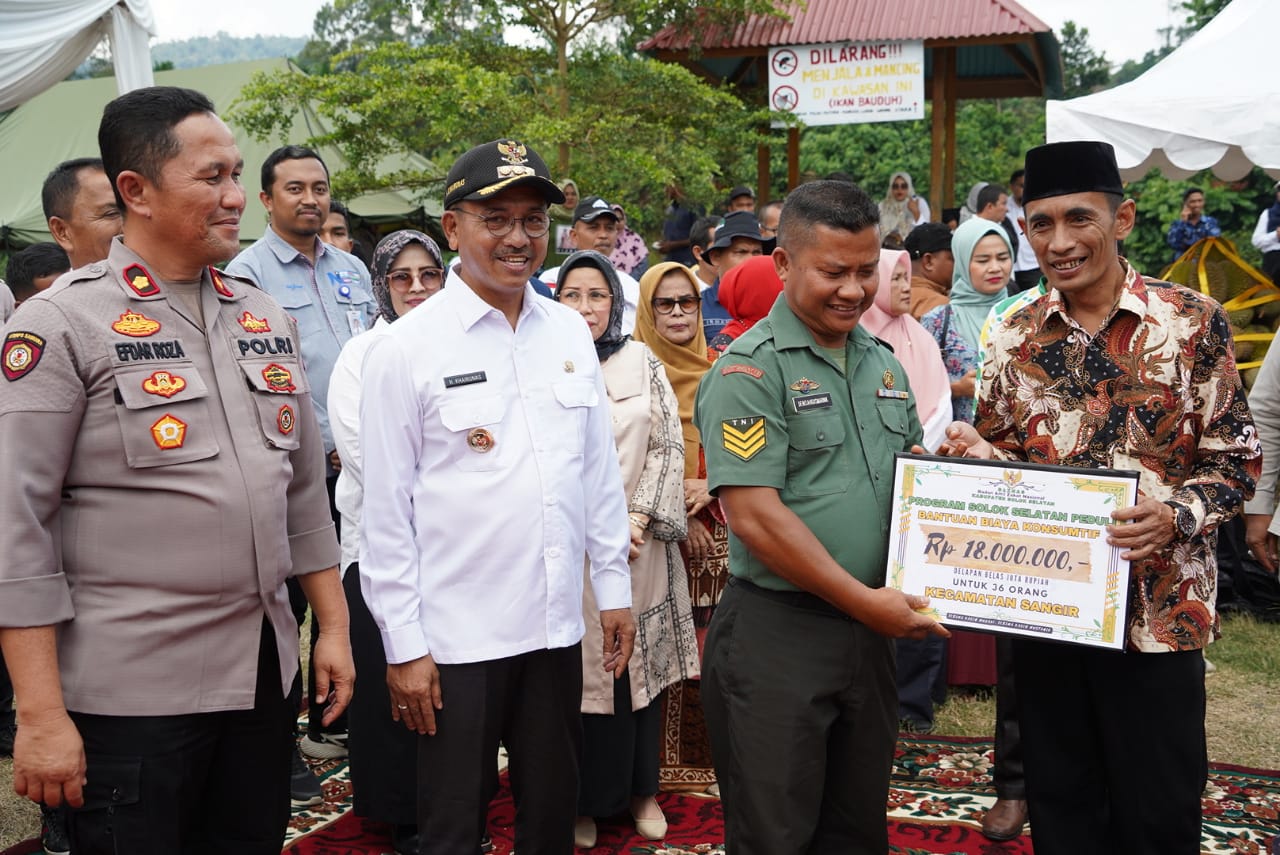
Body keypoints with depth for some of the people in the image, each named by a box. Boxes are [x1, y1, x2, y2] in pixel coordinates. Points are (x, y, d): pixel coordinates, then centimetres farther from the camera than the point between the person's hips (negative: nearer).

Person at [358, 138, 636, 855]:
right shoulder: (407, 349, -9)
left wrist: (614, 588, 10)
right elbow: (385, 511, -7)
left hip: (557, 627, 4)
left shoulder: (570, 332, 5)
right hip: (455, 638, -4)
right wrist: (404, 646, -8)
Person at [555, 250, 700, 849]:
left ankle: (641, 789, 23)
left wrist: (636, 520, -10)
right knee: (580, 672, 3)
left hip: (641, 547, 2)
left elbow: (668, 446, 1)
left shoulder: (642, 363, 5)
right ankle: (585, 799, 17)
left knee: (642, 665, 8)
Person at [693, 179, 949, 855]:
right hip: (777, 638, -7)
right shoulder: (750, 370, -13)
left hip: (870, 632, 7)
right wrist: (863, 599, -17)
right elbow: (756, 518, -19)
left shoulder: (884, 364, 11)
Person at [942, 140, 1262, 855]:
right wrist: (978, 452, -10)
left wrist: (1175, 516, -23)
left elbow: (1236, 460, -4)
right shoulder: (1016, 332, 4)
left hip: (1155, 605, -3)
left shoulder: (1192, 321, -6)